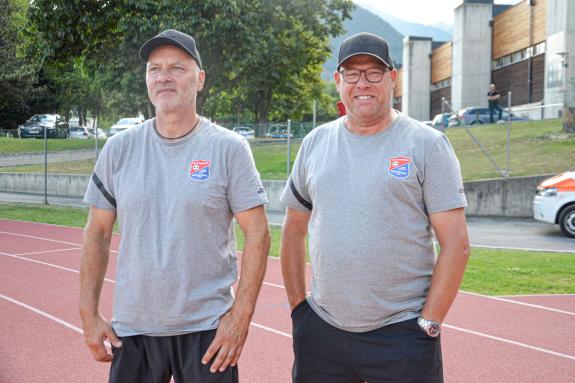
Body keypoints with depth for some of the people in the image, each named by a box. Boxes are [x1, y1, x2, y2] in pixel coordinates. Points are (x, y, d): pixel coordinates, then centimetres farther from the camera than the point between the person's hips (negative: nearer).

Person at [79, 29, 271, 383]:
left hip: (208, 329, -2)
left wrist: (241, 315, -12)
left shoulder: (229, 148, -6)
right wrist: (89, 314, 3)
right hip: (132, 328, 3)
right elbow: (98, 232, 7)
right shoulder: (119, 148, 3)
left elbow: (257, 233, -7)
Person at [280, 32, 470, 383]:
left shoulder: (427, 144, -4)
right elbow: (294, 229, 14)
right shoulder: (315, 143, 7)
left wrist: (428, 324, -10)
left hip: (402, 334, -3)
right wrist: (297, 305, 8)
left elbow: (456, 244, -7)